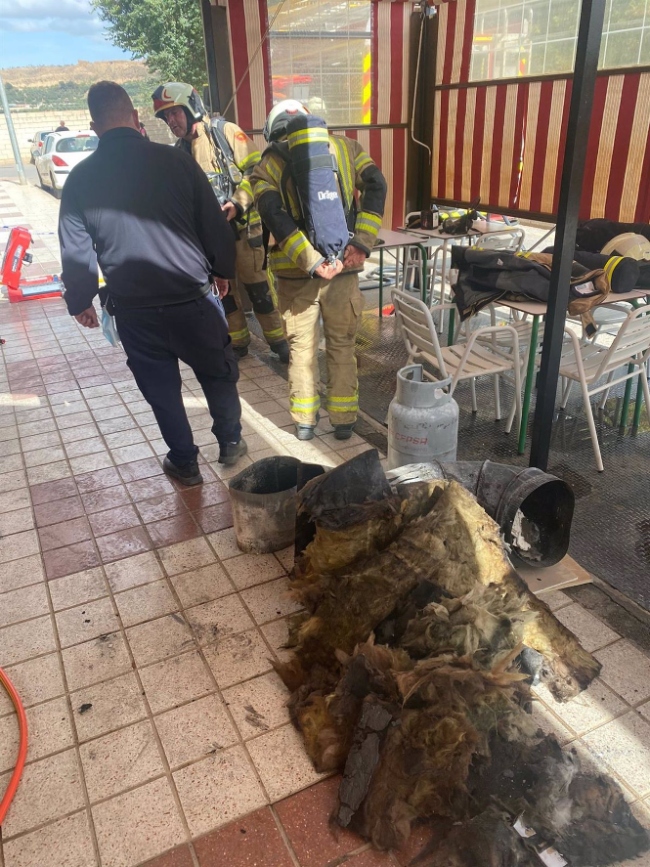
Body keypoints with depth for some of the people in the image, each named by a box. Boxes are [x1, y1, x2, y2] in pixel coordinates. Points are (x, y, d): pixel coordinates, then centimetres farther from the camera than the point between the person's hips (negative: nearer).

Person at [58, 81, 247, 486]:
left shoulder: (81, 178, -2)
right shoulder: (175, 161, -7)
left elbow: (75, 250, 3)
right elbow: (214, 224, -1)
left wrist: (80, 300, 16)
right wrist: (222, 270, 14)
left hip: (133, 308, 1)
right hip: (193, 298, -1)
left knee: (161, 386, 15)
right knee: (219, 372, 19)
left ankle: (184, 462, 26)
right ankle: (231, 442, 33)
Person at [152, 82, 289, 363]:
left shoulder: (226, 132, -5)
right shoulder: (179, 151, 12)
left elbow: (256, 169, -11)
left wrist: (238, 203, -23)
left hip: (242, 226, -5)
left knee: (257, 286, 0)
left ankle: (277, 339, 15)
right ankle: (238, 342, 26)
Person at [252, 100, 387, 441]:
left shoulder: (267, 165, 4)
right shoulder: (344, 145, 9)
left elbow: (275, 217, -13)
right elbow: (376, 185, -6)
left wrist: (311, 263, -18)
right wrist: (361, 243, -13)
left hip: (296, 272, -1)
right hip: (343, 265, 1)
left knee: (302, 346, 13)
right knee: (342, 344, 14)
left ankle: (304, 421, 21)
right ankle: (343, 420, 21)